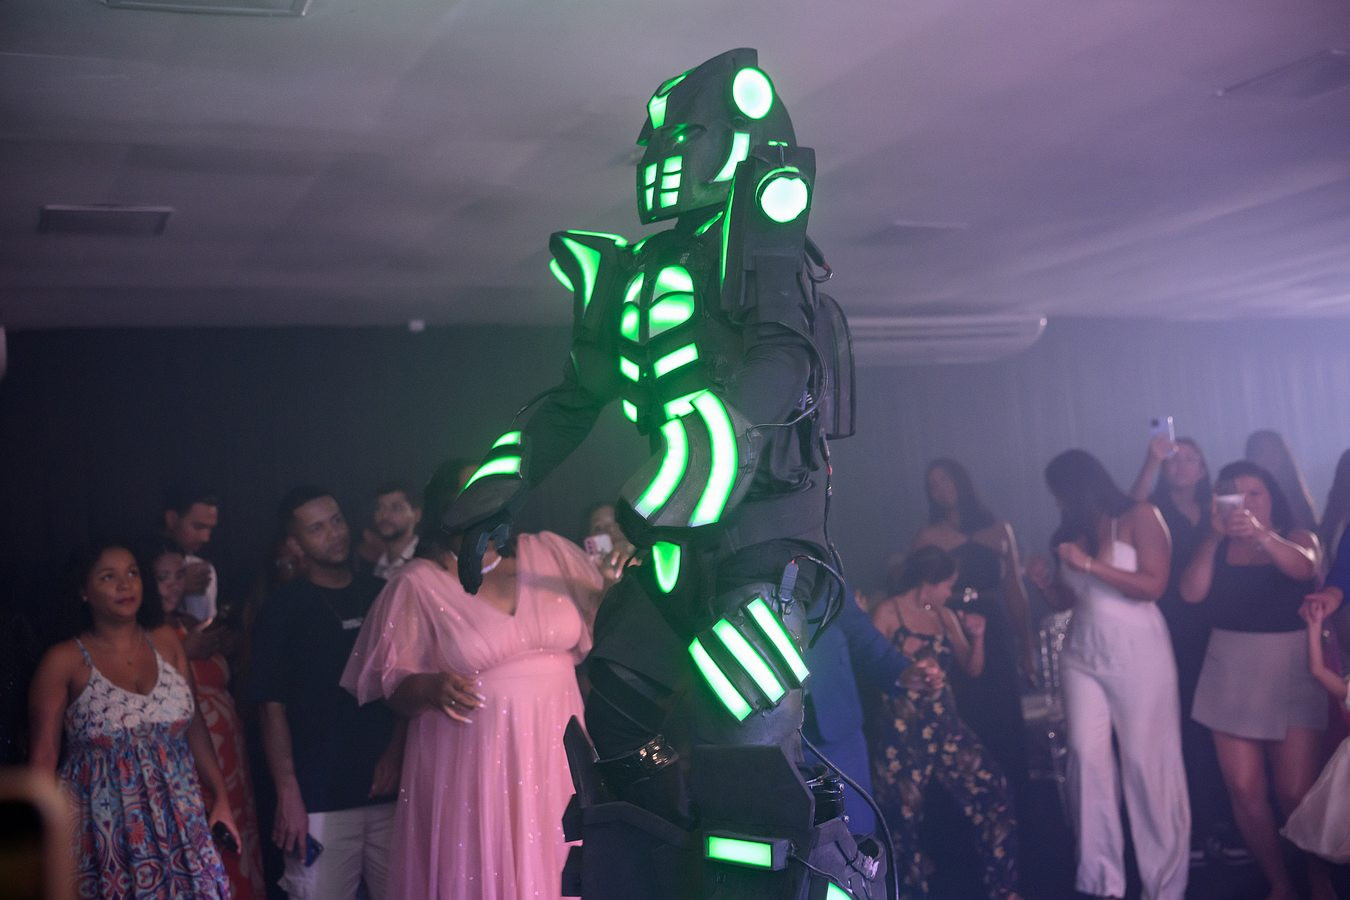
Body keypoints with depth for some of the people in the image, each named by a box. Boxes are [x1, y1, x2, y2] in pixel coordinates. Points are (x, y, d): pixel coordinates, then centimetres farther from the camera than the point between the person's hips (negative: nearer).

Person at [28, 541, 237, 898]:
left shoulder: (166, 642, 6)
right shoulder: (64, 661, -5)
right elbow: (44, 756, -4)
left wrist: (221, 796, 6)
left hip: (179, 825, 3)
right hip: (103, 832, -3)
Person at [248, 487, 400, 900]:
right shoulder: (283, 607, 2)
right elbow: (274, 708, -1)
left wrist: (396, 751, -1)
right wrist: (288, 794, -9)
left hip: (389, 787, 3)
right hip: (320, 800, -3)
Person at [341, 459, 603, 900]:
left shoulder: (549, 553, 5)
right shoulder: (417, 584, -3)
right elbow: (393, 686, -1)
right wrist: (435, 686, -20)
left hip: (555, 759, 3)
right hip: (470, 770, -3)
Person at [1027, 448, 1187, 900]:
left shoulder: (1139, 517, -2)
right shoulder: (1071, 532, 13)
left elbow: (1153, 585, -13)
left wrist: (1089, 564, -17)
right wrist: (1044, 582, -1)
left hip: (1138, 652, -5)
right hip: (1082, 655, 5)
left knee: (1146, 762, -3)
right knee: (1087, 756, -7)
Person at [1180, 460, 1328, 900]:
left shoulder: (1297, 537, 3)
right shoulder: (1217, 547, 8)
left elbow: (1304, 568, -20)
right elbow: (1192, 592, -7)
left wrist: (1260, 534, -36)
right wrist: (1214, 536, -14)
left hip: (1291, 668, -2)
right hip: (1231, 671, 2)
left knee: (1296, 792, -6)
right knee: (1244, 790, -2)